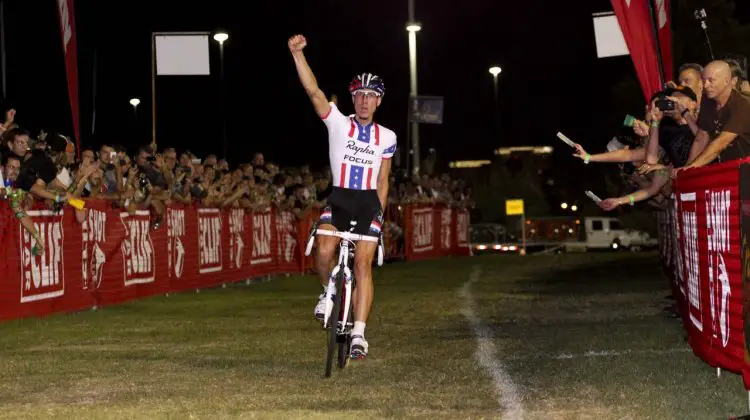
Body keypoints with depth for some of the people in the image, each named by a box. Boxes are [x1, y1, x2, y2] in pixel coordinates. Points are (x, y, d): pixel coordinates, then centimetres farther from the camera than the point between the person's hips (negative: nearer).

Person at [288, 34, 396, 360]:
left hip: (369, 202, 1)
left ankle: (359, 333, -8)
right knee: (324, 252, -24)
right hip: (339, 199, -1)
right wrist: (297, 53, -22)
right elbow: (313, 90, -11)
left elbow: (383, 180, 14)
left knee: (363, 264, -9)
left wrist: (380, 212, 6)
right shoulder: (338, 123, 1)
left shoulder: (386, 137, 8)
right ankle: (329, 292, 9)